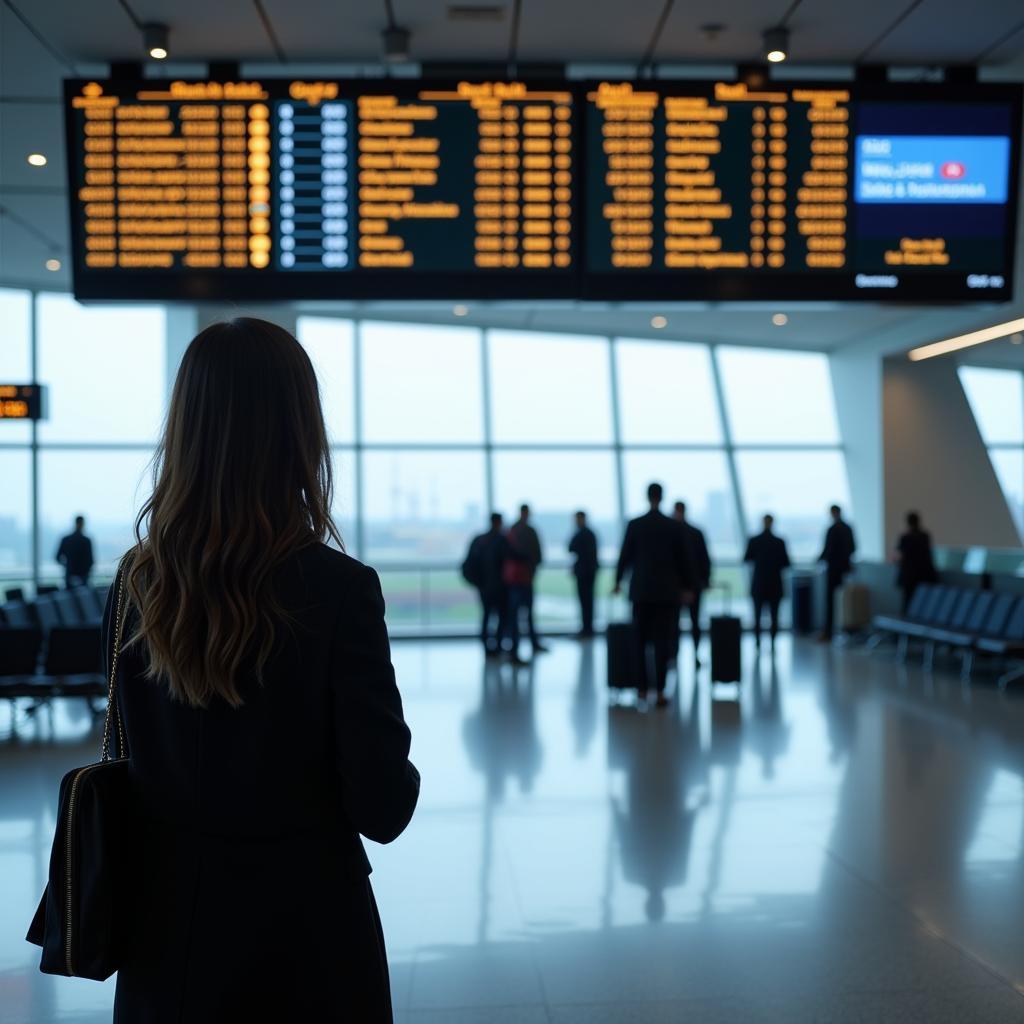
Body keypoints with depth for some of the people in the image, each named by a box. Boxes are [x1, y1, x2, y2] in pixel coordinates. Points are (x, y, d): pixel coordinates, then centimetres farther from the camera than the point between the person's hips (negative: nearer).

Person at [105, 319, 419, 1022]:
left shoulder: (137, 582, -7)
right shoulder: (338, 589, -21)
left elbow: (139, 759, 5)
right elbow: (382, 808, -16)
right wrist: (401, 778, 5)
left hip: (166, 922, 4)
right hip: (302, 926, -3)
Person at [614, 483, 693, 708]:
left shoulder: (634, 525, -3)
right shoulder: (674, 527, -2)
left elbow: (625, 555, 3)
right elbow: (682, 559, 2)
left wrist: (618, 581, 17)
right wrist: (687, 587, 14)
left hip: (641, 590, 0)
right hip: (667, 590, 0)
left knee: (640, 640, 9)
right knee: (662, 641, 1)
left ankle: (643, 689, 8)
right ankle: (660, 691, -3)